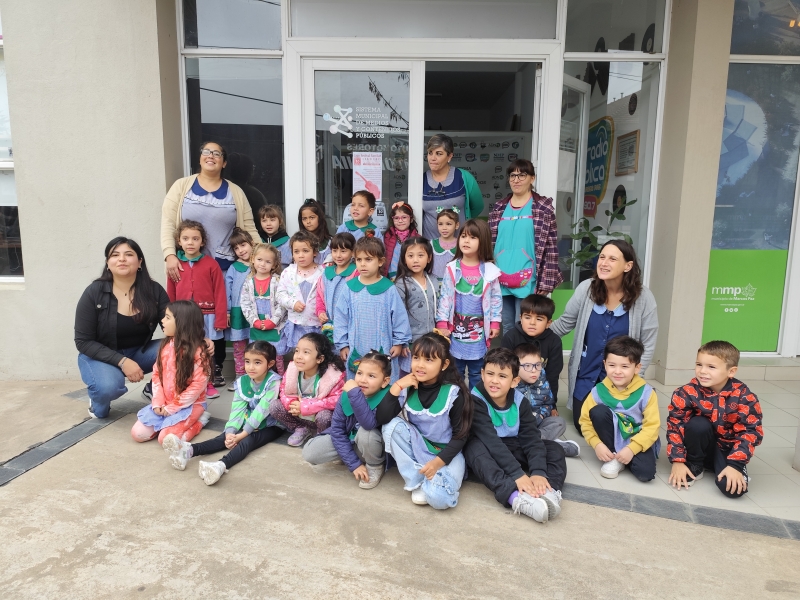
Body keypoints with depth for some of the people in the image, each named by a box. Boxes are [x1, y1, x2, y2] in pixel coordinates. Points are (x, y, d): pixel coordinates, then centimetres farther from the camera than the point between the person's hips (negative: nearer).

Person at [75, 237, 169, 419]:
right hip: (101, 355, -3)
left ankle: (153, 390, 4)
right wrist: (122, 361, -27)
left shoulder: (154, 290, -10)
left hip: (139, 352, 3)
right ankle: (98, 402, 4)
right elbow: (84, 342, -14)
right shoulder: (94, 293, -16)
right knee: (109, 386, -36)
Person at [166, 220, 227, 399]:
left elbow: (220, 294, -5)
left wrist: (220, 320, -6)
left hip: (206, 317, -2)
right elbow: (171, 296, 7)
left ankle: (208, 383, 24)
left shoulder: (211, 264, -5)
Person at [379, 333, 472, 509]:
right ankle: (416, 482, -12)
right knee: (392, 426, -25)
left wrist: (438, 461, -22)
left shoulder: (454, 393, -18)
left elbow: (461, 435, -12)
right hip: (417, 447, 4)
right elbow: (382, 419, -19)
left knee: (438, 498, -29)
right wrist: (396, 387, -27)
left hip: (446, 452, -4)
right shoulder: (408, 388, -10)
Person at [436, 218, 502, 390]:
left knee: (477, 372, 12)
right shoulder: (452, 268, -4)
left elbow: (496, 298, 3)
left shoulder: (489, 270, -4)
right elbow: (444, 297, -2)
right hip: (456, 328, 0)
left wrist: (495, 323, 0)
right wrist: (442, 324, -5)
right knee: (455, 371, 11)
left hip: (479, 329, 0)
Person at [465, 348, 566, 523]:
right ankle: (516, 497, -51)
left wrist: (538, 472, -33)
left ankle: (548, 491, -35)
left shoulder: (520, 401, -9)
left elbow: (531, 438, -16)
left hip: (513, 450, 5)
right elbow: (490, 440, -33)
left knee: (554, 449, -11)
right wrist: (517, 474, -40)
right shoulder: (476, 400, -24)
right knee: (474, 448, -38)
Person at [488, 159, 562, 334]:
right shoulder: (499, 208, 11)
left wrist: (546, 281, -10)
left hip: (527, 280, -4)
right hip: (501, 279, 4)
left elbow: (551, 247, -4)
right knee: (507, 327, 13)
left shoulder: (544, 207, -1)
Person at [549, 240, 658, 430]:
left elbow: (648, 345, -7)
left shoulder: (643, 298, -14)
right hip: (586, 375, 2)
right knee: (583, 426, 6)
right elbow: (565, 322, 0)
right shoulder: (586, 288, -12)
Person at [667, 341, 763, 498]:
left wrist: (735, 465, -23)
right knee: (697, 424, -31)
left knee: (732, 488, -25)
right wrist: (678, 461, -20)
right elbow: (675, 426, -15)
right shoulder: (687, 392, -17)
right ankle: (695, 465, -5)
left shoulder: (744, 397, -17)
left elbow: (751, 432, -16)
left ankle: (739, 470, 11)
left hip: (728, 449, 0)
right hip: (702, 447, 1)